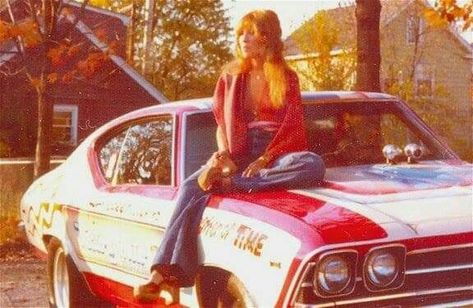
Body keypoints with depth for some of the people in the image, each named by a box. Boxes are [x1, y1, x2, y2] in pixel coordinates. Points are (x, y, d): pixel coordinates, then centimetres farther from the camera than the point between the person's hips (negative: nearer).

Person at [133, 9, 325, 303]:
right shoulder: (231, 76, 12)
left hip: (278, 155, -1)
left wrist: (263, 161, -17)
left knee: (314, 164, -35)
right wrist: (224, 155, -9)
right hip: (239, 155, 2)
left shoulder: (287, 78, 5)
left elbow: (292, 128, -2)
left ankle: (227, 183, -35)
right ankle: (168, 273, -35)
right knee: (191, 187, -27)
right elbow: (222, 123, 12)